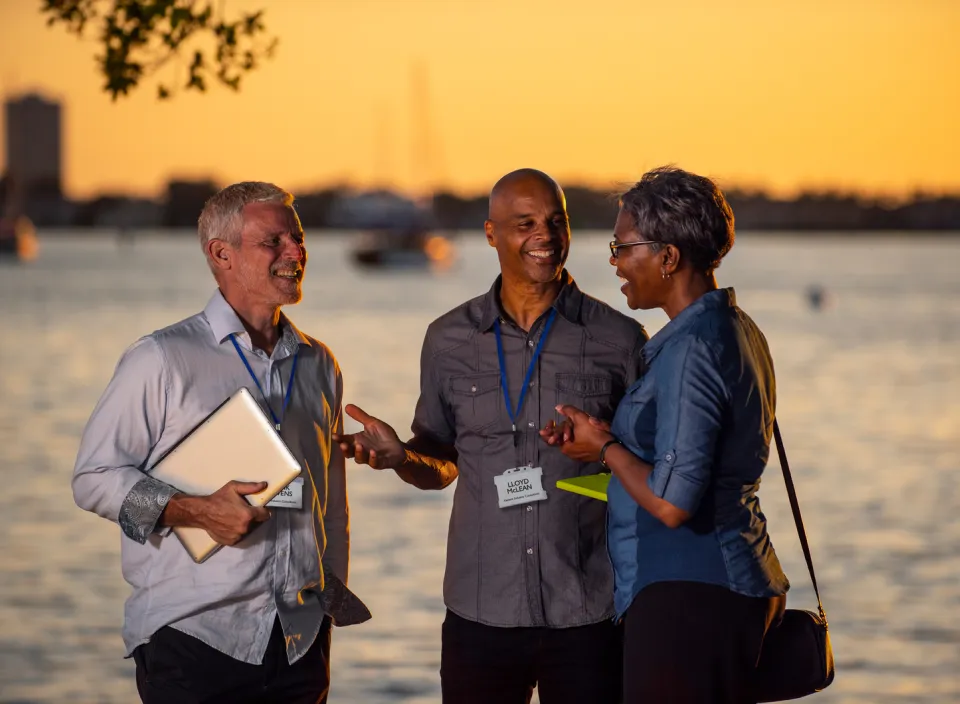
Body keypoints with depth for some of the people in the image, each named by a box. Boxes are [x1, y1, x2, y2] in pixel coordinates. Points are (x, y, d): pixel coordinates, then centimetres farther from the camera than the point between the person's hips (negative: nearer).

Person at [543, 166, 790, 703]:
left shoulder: (691, 349, -18)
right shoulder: (738, 332, 13)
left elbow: (670, 503, -23)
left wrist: (606, 447, -6)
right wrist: (608, 442, 11)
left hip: (686, 598, -10)